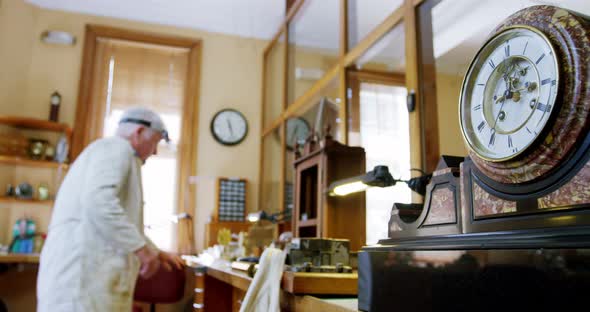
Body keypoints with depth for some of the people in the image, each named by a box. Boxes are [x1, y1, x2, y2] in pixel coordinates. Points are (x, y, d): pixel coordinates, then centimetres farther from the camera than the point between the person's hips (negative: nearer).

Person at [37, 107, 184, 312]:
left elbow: (123, 223, 36)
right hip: (83, 274, -11)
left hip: (89, 273, 11)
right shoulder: (118, 148, -6)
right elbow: (99, 201, -26)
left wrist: (156, 253, 37)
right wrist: (141, 248, -20)